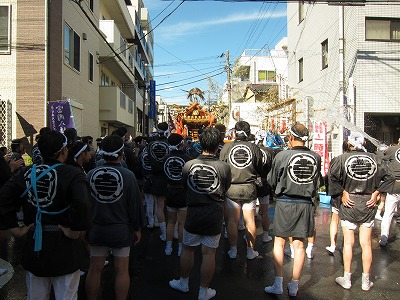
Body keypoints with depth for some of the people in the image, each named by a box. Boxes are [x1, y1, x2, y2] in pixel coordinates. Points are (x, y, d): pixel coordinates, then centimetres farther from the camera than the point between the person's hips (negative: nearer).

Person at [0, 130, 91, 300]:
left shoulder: (28, 173, -1)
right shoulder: (72, 174, -15)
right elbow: (81, 205, -32)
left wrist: (15, 229, 1)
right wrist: (75, 230, -18)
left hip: (33, 247, 5)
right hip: (63, 248, -4)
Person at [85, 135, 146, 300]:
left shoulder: (90, 174, -6)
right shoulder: (128, 175, -14)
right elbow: (135, 204, -9)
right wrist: (138, 228, 3)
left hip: (96, 229, 3)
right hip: (121, 230, -3)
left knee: (95, 269, 14)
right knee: (122, 270, 8)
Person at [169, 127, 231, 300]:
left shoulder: (188, 165, -9)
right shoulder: (224, 167, -13)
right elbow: (225, 190, 3)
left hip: (193, 214, 1)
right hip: (214, 216, -1)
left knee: (187, 249, 19)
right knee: (209, 253, 9)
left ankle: (183, 283, 37)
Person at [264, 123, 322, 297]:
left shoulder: (282, 156, -13)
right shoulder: (316, 157, -3)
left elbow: (271, 181, -2)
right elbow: (317, 183, 10)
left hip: (285, 203, -3)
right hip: (305, 204, 3)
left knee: (279, 243, 9)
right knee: (299, 245, 11)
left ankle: (278, 285, 12)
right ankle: (294, 287, 21)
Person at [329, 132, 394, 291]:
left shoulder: (343, 158, -8)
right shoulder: (373, 158, 0)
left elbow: (332, 175, -19)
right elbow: (389, 177, 0)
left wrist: (343, 193, -11)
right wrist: (375, 193, 2)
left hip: (349, 203, -2)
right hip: (368, 205, 2)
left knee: (348, 242, 7)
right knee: (366, 243, 9)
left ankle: (347, 279, 15)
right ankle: (366, 281, 19)